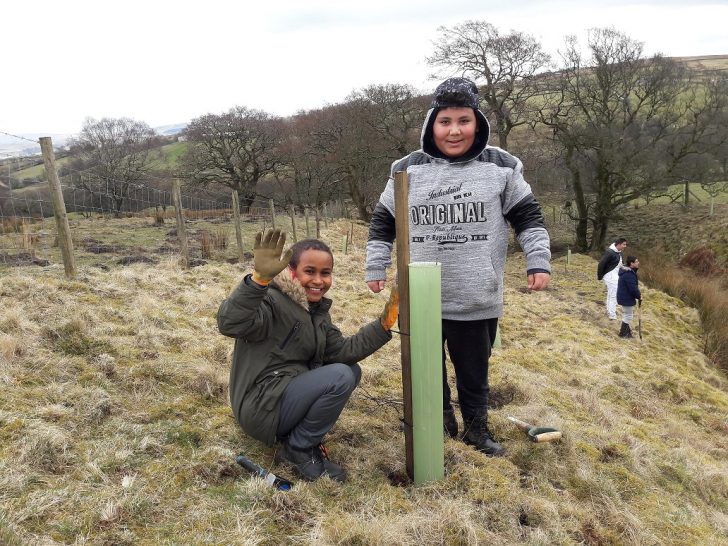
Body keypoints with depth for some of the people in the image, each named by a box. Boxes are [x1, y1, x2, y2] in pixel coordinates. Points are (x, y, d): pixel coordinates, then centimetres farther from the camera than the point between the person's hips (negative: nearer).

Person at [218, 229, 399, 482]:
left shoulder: (317, 310, 9)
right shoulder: (272, 301, -18)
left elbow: (342, 351, -1)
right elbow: (230, 324, -38)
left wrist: (384, 323, -8)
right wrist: (259, 278, -52)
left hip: (291, 393, 9)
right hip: (261, 406, -9)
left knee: (352, 370, 7)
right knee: (340, 377, -22)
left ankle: (297, 433, 4)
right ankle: (298, 450, -4)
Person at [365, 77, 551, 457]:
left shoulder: (502, 167, 0)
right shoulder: (408, 170, 1)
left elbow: (528, 218, 7)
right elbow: (382, 223, 9)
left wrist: (539, 262, -1)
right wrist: (375, 268, 7)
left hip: (477, 301, -1)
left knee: (474, 371, 14)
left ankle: (476, 428, 35)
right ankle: (441, 415, 39)